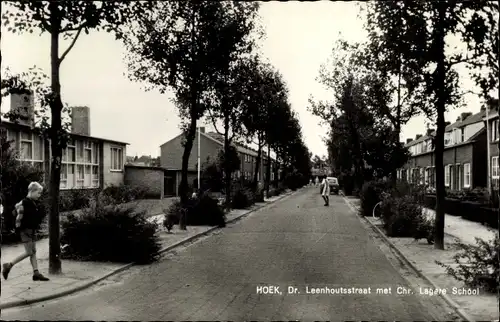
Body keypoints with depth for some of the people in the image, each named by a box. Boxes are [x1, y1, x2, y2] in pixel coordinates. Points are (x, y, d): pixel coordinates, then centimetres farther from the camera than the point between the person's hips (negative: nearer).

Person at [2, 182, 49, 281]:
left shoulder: (34, 203, 8)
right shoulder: (25, 202, -17)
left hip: (33, 230, 9)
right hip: (26, 230, -9)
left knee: (33, 252, 7)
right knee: (29, 252, -6)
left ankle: (36, 273, 9)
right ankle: (8, 265, 6)